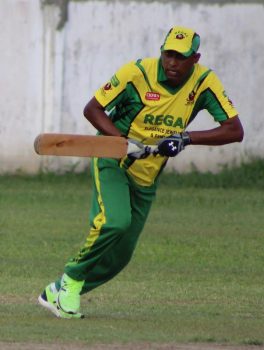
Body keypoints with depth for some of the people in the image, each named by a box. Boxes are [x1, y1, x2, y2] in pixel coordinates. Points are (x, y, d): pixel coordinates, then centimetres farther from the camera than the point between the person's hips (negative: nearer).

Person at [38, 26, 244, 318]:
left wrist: (186, 138, -29)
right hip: (112, 160, -4)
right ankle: (71, 279, -9)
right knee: (114, 222, -30)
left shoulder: (204, 82, -12)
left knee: (120, 256, 3)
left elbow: (235, 130, -16)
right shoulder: (137, 72, -20)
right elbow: (92, 109, -12)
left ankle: (58, 293, 18)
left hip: (147, 176, 4)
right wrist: (125, 142, -28)